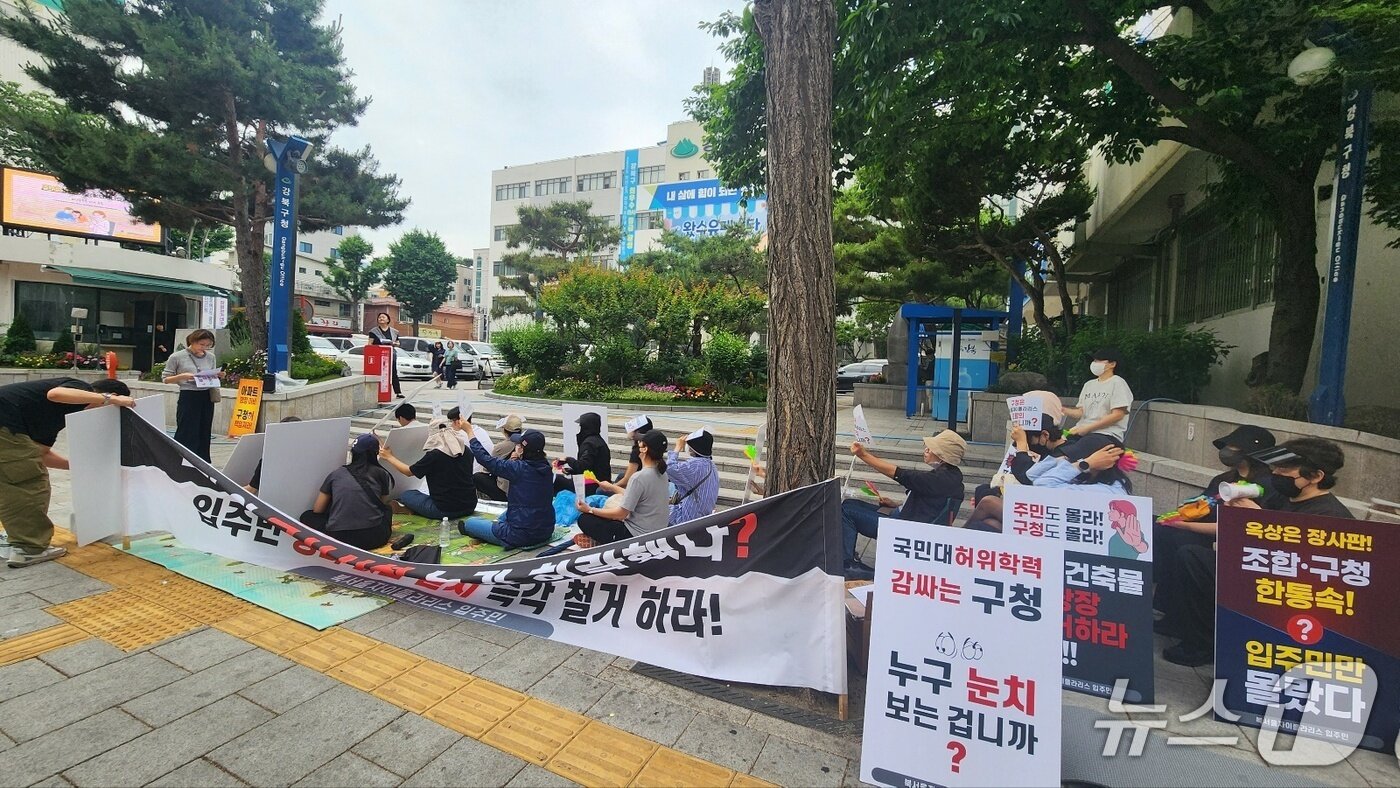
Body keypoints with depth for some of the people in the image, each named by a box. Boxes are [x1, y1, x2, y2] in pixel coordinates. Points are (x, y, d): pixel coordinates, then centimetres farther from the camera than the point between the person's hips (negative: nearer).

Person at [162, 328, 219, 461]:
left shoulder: (211, 357, 8)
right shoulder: (177, 357, -3)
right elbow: (165, 378, 1)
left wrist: (217, 376, -3)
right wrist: (182, 376, -16)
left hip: (207, 397, 4)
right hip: (188, 397, -4)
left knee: (204, 435, 10)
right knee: (186, 435, -3)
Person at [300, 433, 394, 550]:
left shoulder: (336, 473, 12)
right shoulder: (381, 474, 9)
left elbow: (317, 511, 18)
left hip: (338, 539, 0)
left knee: (307, 517, 27)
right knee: (387, 510, 34)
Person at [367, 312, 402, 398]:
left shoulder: (394, 331, 15)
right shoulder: (374, 331, 8)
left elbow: (398, 343, 20)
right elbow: (370, 344, 4)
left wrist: (394, 343, -3)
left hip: (391, 355, 2)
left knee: (394, 373, 1)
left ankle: (398, 392, 2)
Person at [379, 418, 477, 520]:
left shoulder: (434, 455, -14)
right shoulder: (466, 451, 1)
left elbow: (409, 472, 2)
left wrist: (389, 457, 16)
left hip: (445, 511, -5)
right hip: (470, 507, 5)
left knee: (406, 495, 17)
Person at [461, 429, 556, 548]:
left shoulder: (520, 469, -21)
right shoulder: (546, 468, -2)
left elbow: (486, 459, -12)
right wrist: (514, 462, -3)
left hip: (522, 536, -7)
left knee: (470, 522, 14)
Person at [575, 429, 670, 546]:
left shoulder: (639, 477, -24)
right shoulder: (661, 473, 2)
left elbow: (621, 514, -18)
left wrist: (590, 510, -7)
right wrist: (611, 487, 25)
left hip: (638, 536, -8)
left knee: (584, 519, 1)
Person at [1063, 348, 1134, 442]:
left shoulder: (1117, 383, 1)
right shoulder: (1088, 384, 20)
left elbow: (1117, 415, -8)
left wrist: (1087, 428, -13)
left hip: (1107, 434, -5)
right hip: (1081, 432, 5)